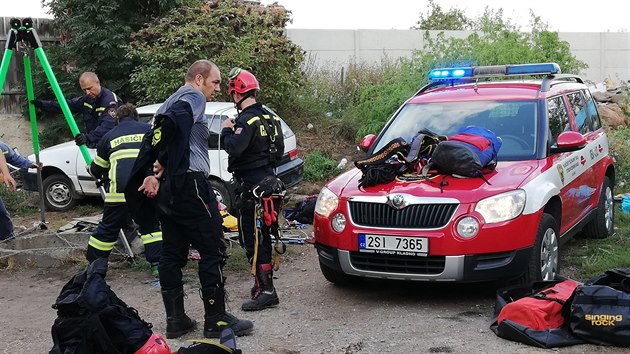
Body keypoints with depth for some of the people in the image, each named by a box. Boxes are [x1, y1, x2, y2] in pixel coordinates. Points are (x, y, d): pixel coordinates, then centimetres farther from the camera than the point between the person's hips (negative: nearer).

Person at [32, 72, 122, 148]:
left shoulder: (110, 100, -18)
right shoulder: (86, 99, 9)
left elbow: (107, 126, -29)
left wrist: (89, 138, -42)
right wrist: (42, 105, 8)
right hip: (91, 142, 7)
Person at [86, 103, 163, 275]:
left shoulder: (109, 136, 18)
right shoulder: (148, 130, 16)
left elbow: (96, 169, 25)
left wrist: (101, 177, 46)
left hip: (120, 190, 0)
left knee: (108, 228, 13)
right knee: (150, 225, 16)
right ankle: (158, 265, 6)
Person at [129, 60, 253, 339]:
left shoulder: (174, 100, 23)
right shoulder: (194, 97, -6)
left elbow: (154, 139, 14)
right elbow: (171, 120, -26)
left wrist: (154, 174, 0)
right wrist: (161, 167, -16)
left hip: (167, 189, 10)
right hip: (190, 184, -10)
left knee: (172, 253, 10)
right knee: (213, 251, -3)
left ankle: (176, 319, 15)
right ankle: (216, 320, 2)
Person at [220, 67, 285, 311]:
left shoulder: (248, 120, -17)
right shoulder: (269, 117, 14)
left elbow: (234, 147, -31)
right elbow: (279, 149, 21)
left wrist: (227, 130, -12)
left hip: (252, 185, -10)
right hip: (268, 179, 10)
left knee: (252, 237, -8)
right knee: (261, 234, 18)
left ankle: (266, 291, -9)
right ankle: (264, 284, 28)